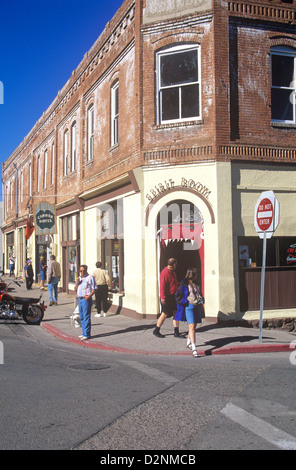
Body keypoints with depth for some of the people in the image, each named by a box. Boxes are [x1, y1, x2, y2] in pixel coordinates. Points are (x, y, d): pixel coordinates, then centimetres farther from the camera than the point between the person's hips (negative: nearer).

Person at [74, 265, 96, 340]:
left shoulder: (90, 277, -3)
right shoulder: (79, 278, 19)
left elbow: (94, 289, -7)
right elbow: (75, 289, 18)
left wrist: (89, 296, -20)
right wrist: (77, 283, 0)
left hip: (86, 299, -8)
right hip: (80, 299, 8)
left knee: (86, 317, -8)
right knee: (82, 317, 11)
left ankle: (87, 335, -6)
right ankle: (84, 333, 18)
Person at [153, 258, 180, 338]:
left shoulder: (172, 272, 11)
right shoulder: (165, 273, -19)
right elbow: (162, 286, -24)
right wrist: (163, 297, -28)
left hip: (173, 297, 9)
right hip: (167, 297, -9)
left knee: (176, 313, 6)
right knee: (165, 314, 0)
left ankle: (176, 332, 10)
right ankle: (156, 331, 14)